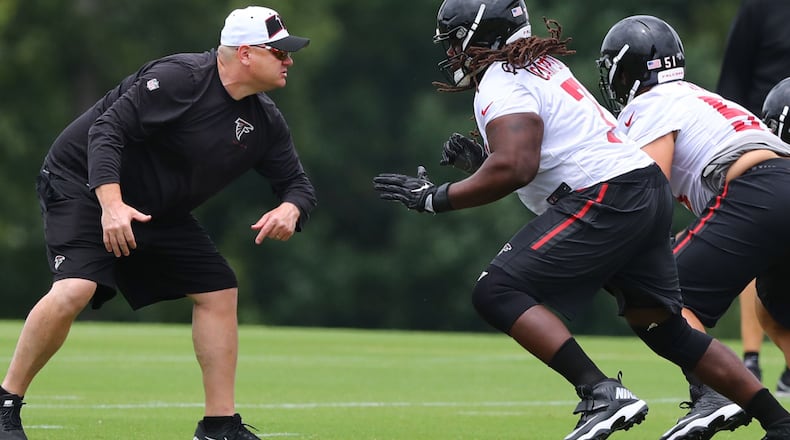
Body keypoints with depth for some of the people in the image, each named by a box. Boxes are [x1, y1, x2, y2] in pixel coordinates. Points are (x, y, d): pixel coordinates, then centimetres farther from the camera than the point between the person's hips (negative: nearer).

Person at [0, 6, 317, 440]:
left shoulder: (265, 122, 0)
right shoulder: (178, 78, -23)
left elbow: (297, 182, 7)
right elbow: (106, 130, -26)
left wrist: (290, 209, -19)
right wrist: (112, 205, -38)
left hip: (158, 210, 8)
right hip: (84, 187, -8)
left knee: (219, 291, 2)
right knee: (74, 290, -28)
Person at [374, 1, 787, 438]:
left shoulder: (500, 84, -7)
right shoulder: (540, 66, 23)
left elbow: (514, 169, -22)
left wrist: (434, 197, -13)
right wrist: (479, 159, 16)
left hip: (604, 200, -10)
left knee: (497, 293, -12)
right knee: (668, 332, 17)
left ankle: (602, 394, -21)